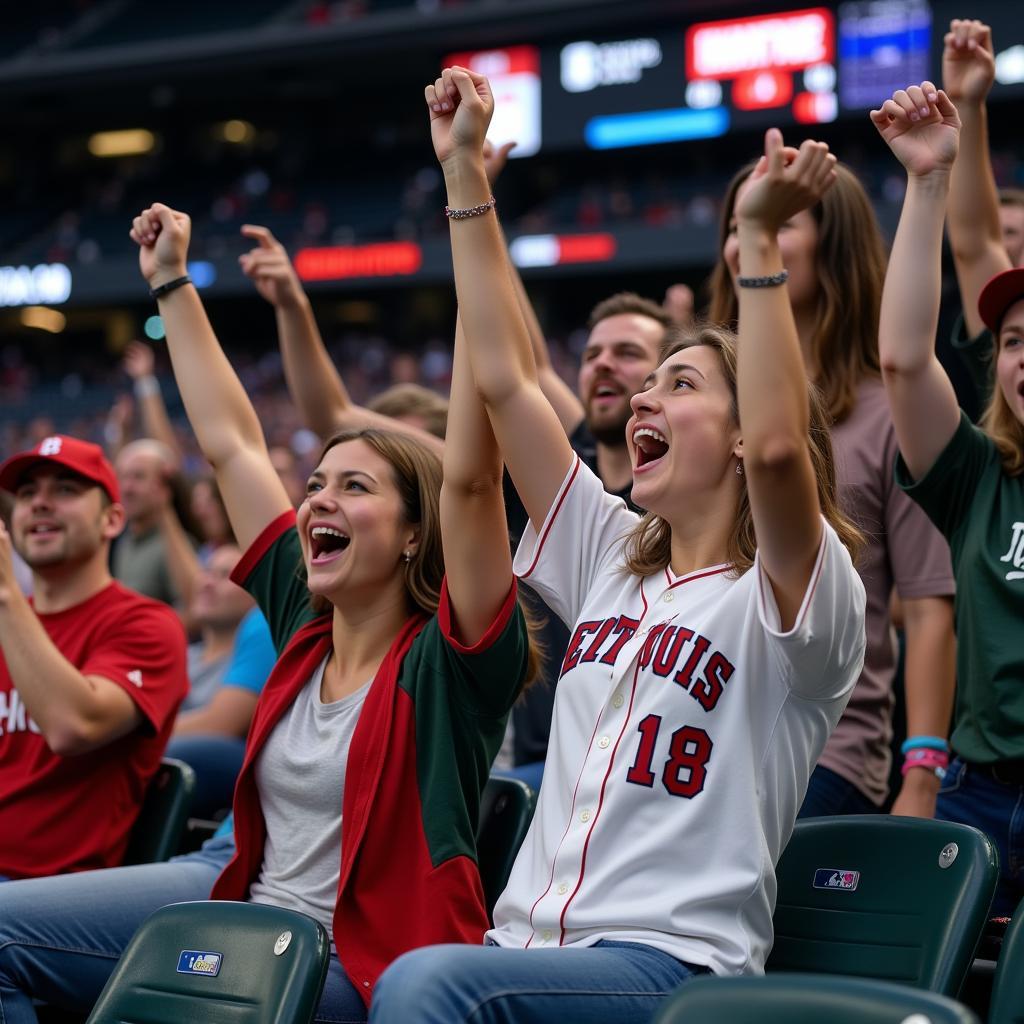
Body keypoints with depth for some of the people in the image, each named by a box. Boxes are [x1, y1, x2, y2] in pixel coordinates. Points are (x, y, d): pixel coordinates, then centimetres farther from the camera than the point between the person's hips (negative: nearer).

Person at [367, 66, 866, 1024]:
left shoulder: (786, 595, -1)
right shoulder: (613, 558, 19)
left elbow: (776, 445, -24)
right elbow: (503, 379, 15)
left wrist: (759, 240, -23)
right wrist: (464, 175, 14)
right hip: (529, 942, 7)